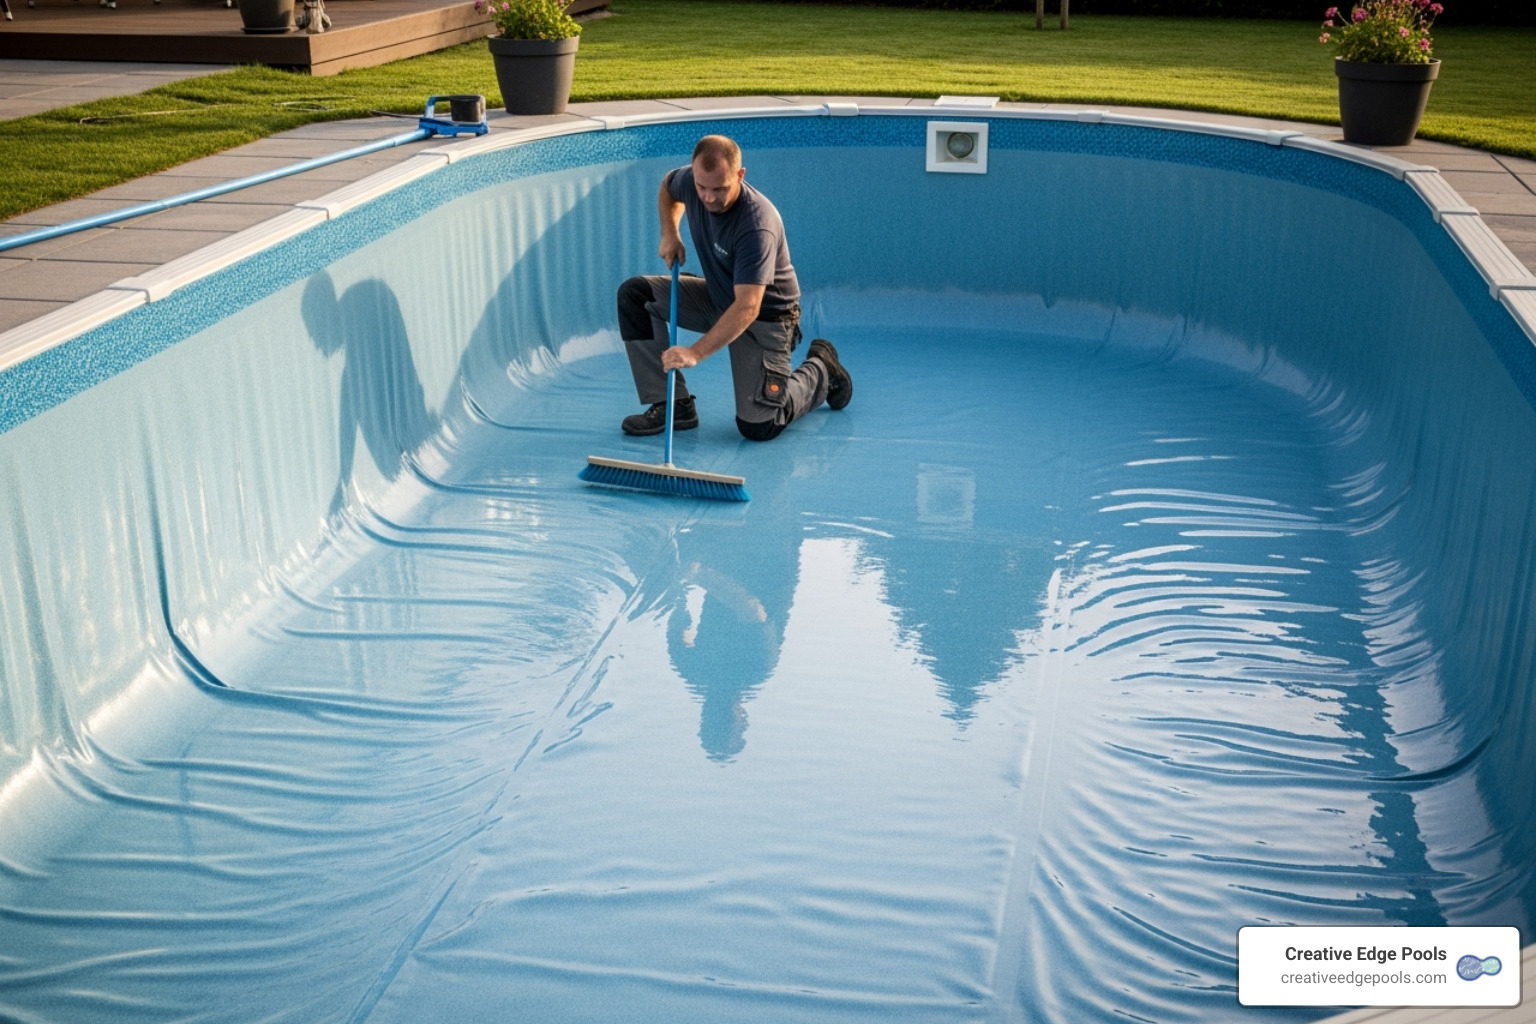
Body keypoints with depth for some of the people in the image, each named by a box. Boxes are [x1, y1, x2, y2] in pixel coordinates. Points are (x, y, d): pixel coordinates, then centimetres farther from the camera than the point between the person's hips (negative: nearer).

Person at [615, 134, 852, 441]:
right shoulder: (689, 181, -15)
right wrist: (670, 234, -2)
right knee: (634, 294, -10)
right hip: (717, 297, 7)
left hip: (764, 316, -7)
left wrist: (696, 352, -49)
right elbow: (668, 187, 14)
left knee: (758, 425, -16)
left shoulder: (758, 225, -35)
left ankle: (819, 370, 14)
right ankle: (673, 404, -7)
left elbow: (747, 307, -41)